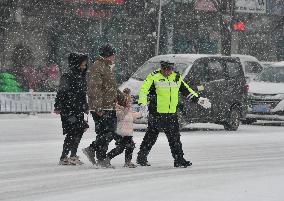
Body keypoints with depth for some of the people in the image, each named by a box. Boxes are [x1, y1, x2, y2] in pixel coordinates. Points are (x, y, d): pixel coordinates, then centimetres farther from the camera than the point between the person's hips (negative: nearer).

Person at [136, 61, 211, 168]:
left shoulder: (176, 77, 10)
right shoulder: (153, 77, -7)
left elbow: (187, 90, 22)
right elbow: (143, 90, -12)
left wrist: (199, 100, 21)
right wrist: (143, 104, -26)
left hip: (172, 114, 5)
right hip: (156, 113, -5)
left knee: (175, 137, 7)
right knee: (151, 137, -3)